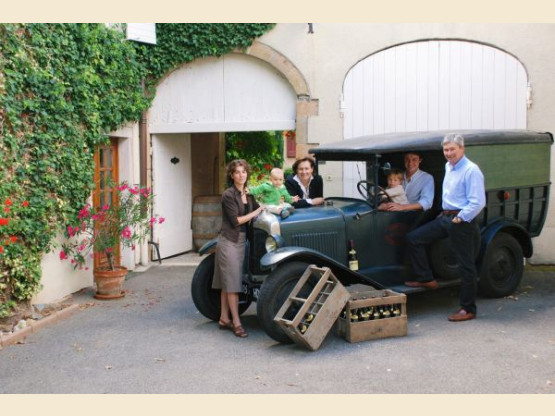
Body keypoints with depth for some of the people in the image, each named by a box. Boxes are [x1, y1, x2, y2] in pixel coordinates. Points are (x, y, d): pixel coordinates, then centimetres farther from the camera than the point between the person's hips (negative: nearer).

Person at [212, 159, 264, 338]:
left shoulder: (248, 194, 12)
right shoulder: (228, 195, -11)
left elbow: (258, 209, 8)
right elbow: (236, 220, -15)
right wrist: (257, 212, -10)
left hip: (241, 241, 7)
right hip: (229, 241, -7)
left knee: (227, 283, 12)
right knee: (232, 282, -5)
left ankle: (224, 319, 18)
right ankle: (236, 323, -1)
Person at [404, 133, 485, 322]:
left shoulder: (471, 170, -16)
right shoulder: (448, 166, 12)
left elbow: (478, 202, -21)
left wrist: (459, 219, -19)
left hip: (462, 220, -9)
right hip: (445, 216, 9)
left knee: (466, 265, 0)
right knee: (413, 238, 6)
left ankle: (468, 309, 10)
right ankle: (426, 279, 15)